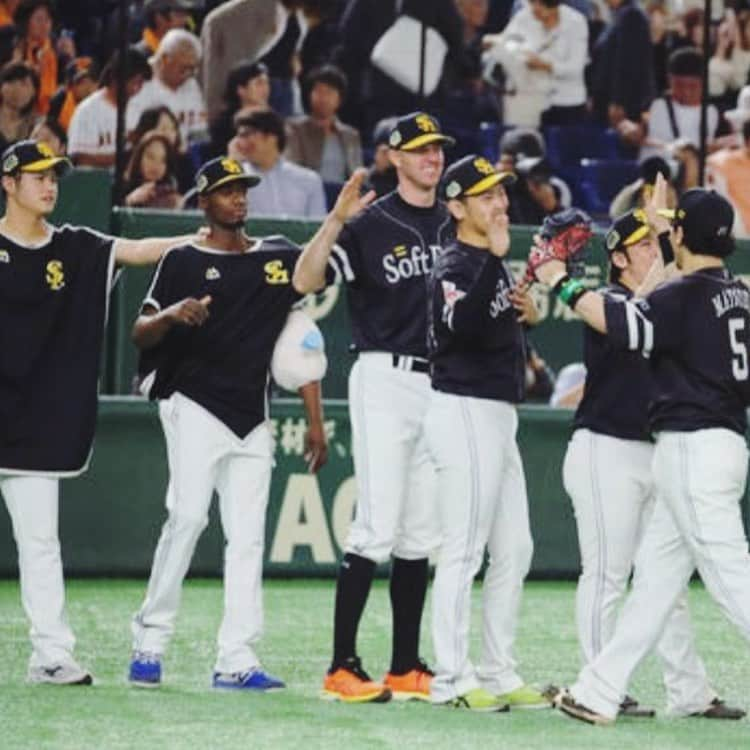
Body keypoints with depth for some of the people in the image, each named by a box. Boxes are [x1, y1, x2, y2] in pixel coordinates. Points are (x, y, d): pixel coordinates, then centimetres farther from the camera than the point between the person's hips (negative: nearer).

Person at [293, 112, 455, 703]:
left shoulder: (456, 225, 12)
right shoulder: (370, 224, -6)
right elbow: (306, 281, -18)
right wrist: (335, 221, -30)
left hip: (441, 387, 6)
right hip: (386, 381, -6)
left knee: (420, 535, 9)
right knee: (377, 527, -11)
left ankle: (406, 669, 14)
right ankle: (343, 668, -9)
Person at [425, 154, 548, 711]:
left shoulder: (492, 263, 16)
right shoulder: (456, 266, -13)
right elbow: (459, 327, -32)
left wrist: (528, 313, 7)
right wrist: (495, 260, -35)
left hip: (499, 417, 10)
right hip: (466, 413, -10)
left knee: (514, 550, 12)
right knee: (463, 553, -8)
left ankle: (499, 675, 18)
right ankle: (452, 680, -6)